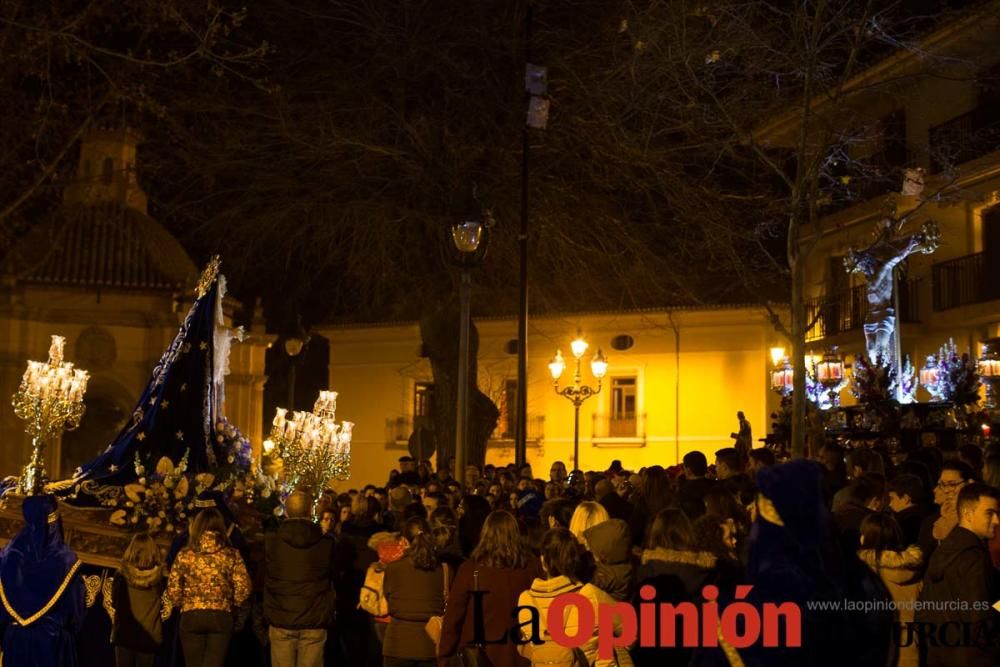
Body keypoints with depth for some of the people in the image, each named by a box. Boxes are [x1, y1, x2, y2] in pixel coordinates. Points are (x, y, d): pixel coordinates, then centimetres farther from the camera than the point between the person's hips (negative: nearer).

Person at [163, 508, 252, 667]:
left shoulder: (185, 555, -1)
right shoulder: (231, 555, 0)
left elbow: (173, 590, -2)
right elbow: (243, 588, -6)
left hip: (191, 617, 0)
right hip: (221, 617, 0)